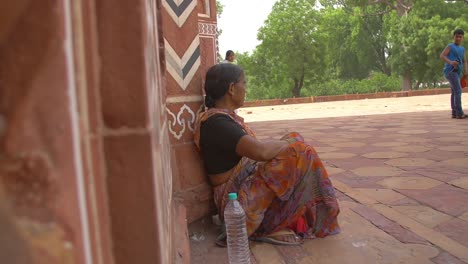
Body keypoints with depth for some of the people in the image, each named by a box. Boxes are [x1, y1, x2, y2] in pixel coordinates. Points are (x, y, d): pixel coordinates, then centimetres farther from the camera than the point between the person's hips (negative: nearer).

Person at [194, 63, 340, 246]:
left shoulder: (227, 116, 10)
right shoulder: (215, 121, -22)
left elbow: (256, 149, 13)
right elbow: (261, 151, -31)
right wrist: (287, 142, -12)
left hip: (249, 181, 10)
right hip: (238, 199, -10)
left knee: (295, 139, 6)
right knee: (300, 152, -15)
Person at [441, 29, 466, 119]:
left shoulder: (462, 49, 18)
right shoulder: (450, 46, -1)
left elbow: (463, 60, 27)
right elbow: (442, 56, -14)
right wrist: (450, 62, -31)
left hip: (457, 72, 8)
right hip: (450, 71, -8)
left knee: (454, 92, 9)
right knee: (458, 90, -16)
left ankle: (454, 113, 13)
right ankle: (459, 113, -19)